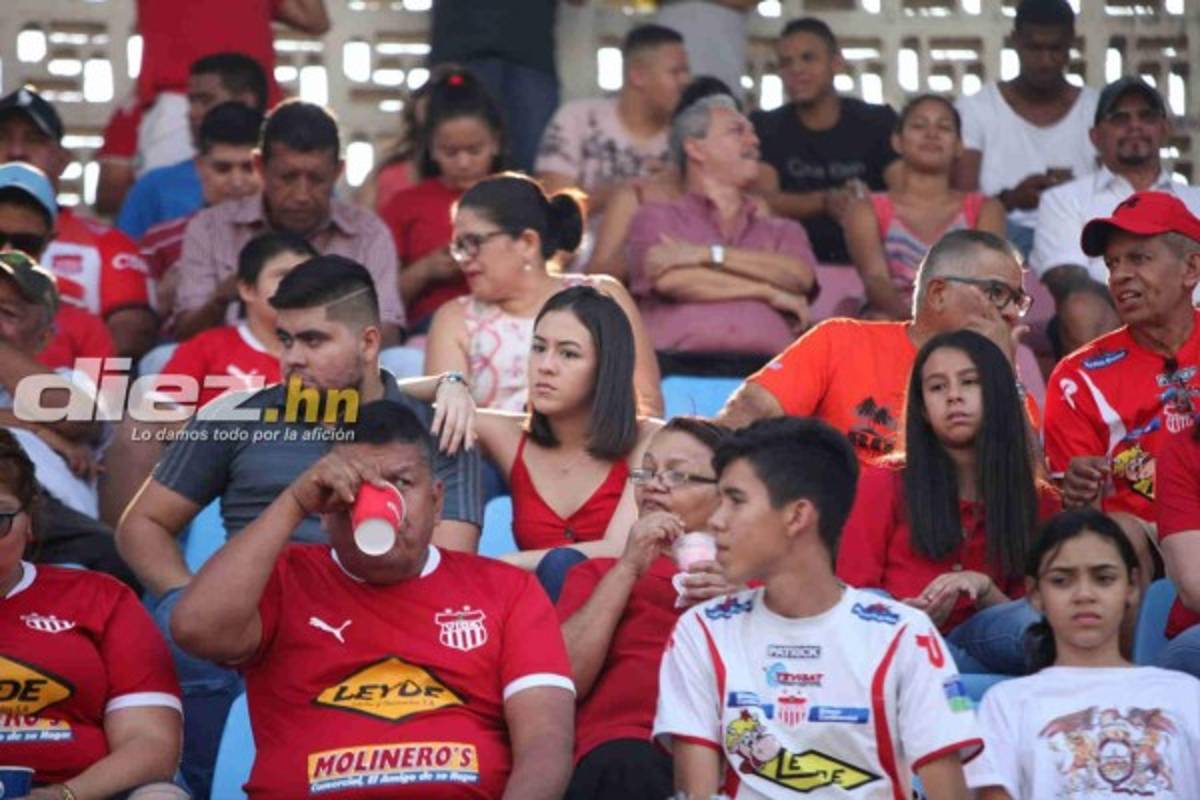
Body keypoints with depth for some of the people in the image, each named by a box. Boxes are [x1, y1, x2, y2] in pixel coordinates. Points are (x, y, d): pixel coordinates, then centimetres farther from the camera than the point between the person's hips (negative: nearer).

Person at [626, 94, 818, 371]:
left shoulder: (782, 231, 29)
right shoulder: (656, 218, 20)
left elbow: (800, 276, 6)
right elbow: (670, 280, -1)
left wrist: (708, 254, -1)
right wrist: (768, 292, 6)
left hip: (765, 369, 3)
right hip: (680, 366, -3)